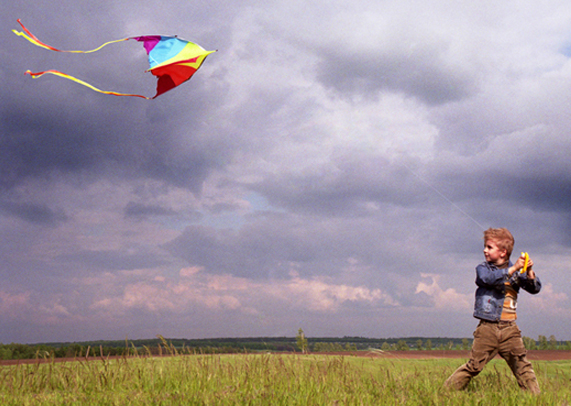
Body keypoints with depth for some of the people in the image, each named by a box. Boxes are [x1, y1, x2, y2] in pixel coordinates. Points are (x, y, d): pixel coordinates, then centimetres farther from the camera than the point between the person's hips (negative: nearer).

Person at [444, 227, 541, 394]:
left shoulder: (515, 271, 9)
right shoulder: (482, 268, 5)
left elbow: (535, 288, 3)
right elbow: (490, 278, -18)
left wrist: (529, 272, -15)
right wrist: (513, 268, -24)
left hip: (509, 328, 2)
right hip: (487, 327, -1)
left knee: (522, 366, -4)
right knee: (474, 365, -1)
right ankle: (447, 389, 8)